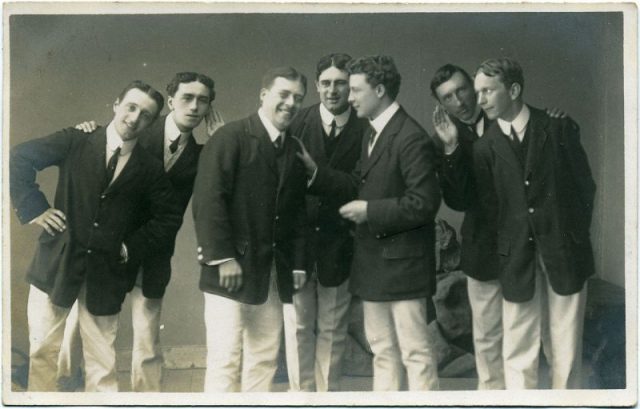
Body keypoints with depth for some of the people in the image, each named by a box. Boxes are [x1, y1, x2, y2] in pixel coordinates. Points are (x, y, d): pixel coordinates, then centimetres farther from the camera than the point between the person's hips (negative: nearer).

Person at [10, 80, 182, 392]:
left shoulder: (149, 169, 3)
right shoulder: (75, 142, -1)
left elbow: (168, 219, 10)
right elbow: (18, 158, 1)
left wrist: (132, 248, 1)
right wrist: (34, 208, -5)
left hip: (106, 271, 1)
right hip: (57, 262, -1)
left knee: (102, 361, 5)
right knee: (42, 350, 4)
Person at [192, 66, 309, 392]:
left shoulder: (294, 150, 14)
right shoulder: (231, 137, -6)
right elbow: (208, 199, -14)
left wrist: (298, 263, 9)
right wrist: (222, 256, -18)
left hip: (273, 274, 7)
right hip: (231, 268, -6)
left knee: (264, 360, 7)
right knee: (225, 359, -7)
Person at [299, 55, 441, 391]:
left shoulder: (411, 139, -18)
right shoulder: (372, 135, 12)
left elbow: (425, 203, -23)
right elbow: (359, 185, 14)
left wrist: (370, 212, -19)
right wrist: (314, 171, 3)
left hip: (402, 262, -9)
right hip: (373, 262, 10)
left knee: (415, 351, -1)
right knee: (382, 350, 17)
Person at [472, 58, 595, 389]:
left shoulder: (559, 129, -1)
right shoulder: (484, 147, 2)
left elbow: (585, 186, 2)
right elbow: (488, 206, 3)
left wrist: (573, 235, 0)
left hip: (564, 253, -1)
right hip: (517, 258, 1)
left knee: (566, 351, 6)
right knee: (518, 355, 3)